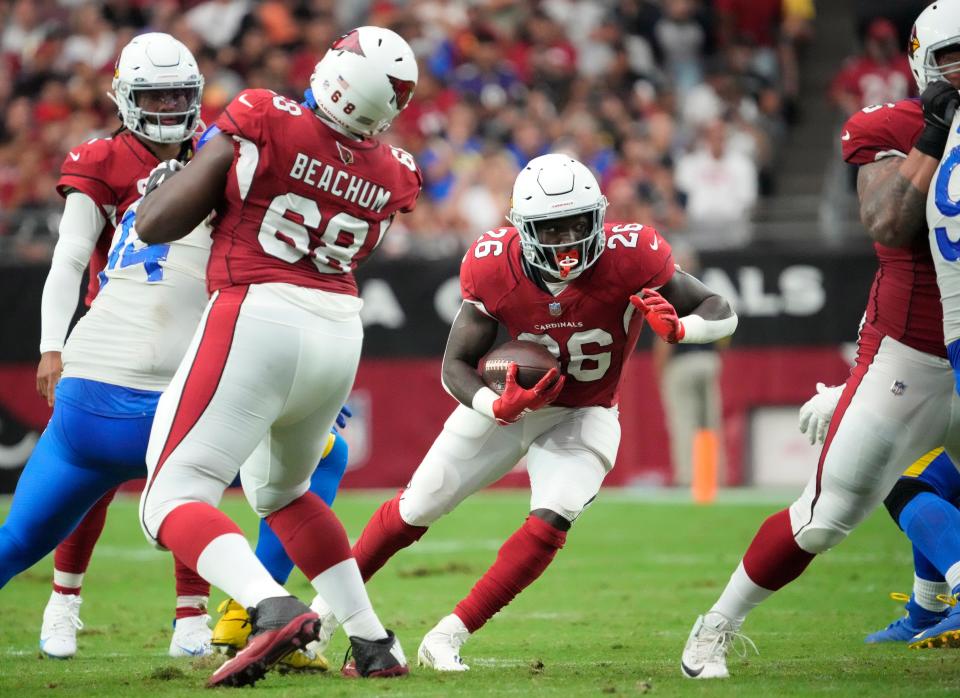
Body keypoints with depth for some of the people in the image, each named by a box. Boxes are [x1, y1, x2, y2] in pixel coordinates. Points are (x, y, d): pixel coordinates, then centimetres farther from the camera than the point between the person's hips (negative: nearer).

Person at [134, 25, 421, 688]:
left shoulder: (264, 123, -8)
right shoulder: (391, 178, 6)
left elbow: (155, 225, -3)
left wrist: (176, 174, 18)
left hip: (259, 319, -6)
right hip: (340, 335, 6)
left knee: (172, 502, -5)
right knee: (281, 491, 28)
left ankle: (275, 609, -29)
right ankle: (373, 643, 23)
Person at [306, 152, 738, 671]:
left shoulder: (628, 258, -29)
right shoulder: (494, 269, -24)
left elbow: (722, 315, -21)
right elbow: (456, 365, -16)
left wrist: (678, 328, -44)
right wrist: (498, 407, -37)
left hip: (583, 416, -1)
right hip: (509, 400, 1)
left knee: (548, 524, -23)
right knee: (414, 510, 6)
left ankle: (447, 638, -12)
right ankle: (327, 610, 27)